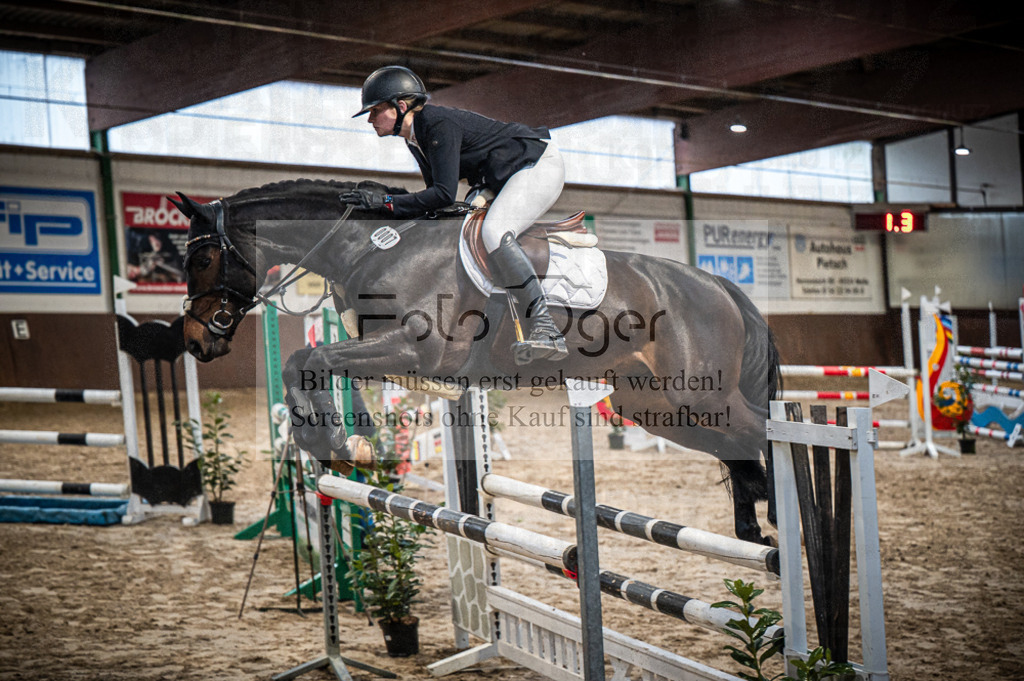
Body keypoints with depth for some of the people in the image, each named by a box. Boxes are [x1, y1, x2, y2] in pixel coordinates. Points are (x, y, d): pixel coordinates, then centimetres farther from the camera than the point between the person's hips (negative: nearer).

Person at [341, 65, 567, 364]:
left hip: (539, 164, -11)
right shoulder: (414, 139, 8)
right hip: (505, 179, 11)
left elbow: (445, 194, -30)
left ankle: (547, 330, -34)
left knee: (495, 234, -32)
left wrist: (386, 202, -29)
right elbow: (436, 195, 15)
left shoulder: (439, 123, -22)